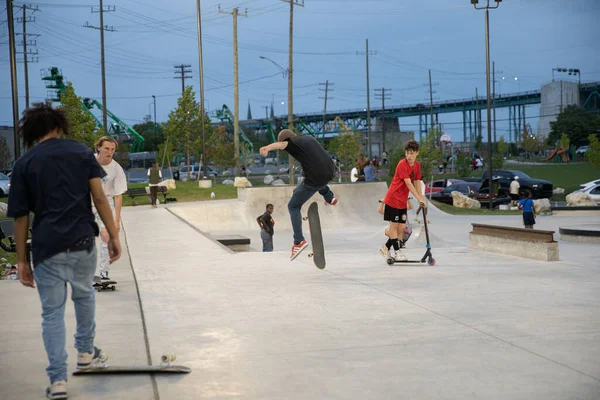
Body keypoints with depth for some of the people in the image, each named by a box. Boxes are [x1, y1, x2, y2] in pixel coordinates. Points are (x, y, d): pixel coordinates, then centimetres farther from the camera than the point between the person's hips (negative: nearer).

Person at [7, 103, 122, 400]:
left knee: (52, 312, 6)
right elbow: (99, 197, -1)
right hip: (82, 242, 1)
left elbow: (20, 217, 2)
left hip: (46, 247, -1)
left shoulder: (24, 164, 3)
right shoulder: (81, 152, 6)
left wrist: (21, 260, 8)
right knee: (84, 295, 26)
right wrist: (113, 235, 5)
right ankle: (86, 352, 40)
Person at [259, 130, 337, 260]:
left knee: (293, 206, 9)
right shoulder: (309, 137, 18)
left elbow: (281, 144, -30)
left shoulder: (293, 142, -5)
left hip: (315, 180, -7)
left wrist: (267, 148, -49)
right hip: (330, 171, 7)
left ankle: (299, 241, -2)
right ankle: (329, 198, 47)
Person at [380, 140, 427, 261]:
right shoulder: (402, 164, -19)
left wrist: (422, 199, 4)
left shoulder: (417, 165, 5)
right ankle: (397, 251, 4)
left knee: (401, 226, 6)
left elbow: (417, 182, 10)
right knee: (394, 225, -2)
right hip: (393, 199, -7)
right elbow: (408, 184, -23)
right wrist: (419, 199, -25)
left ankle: (386, 248, 19)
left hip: (403, 201, 7)